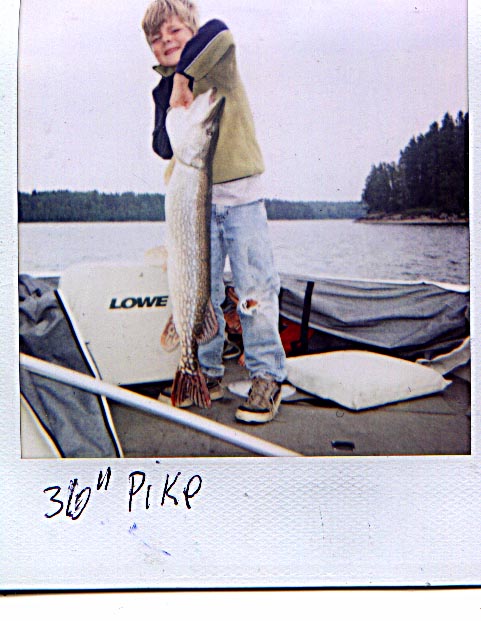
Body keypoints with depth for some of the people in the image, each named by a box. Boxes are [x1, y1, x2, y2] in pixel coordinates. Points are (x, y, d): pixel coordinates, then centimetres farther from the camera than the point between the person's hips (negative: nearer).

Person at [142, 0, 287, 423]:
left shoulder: (217, 68, -3)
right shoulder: (162, 90, 12)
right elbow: (163, 147, 8)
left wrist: (183, 76, -23)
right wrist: (173, 115, -11)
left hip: (241, 196, -5)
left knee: (254, 289, -5)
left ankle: (267, 376, 3)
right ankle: (207, 373, 19)